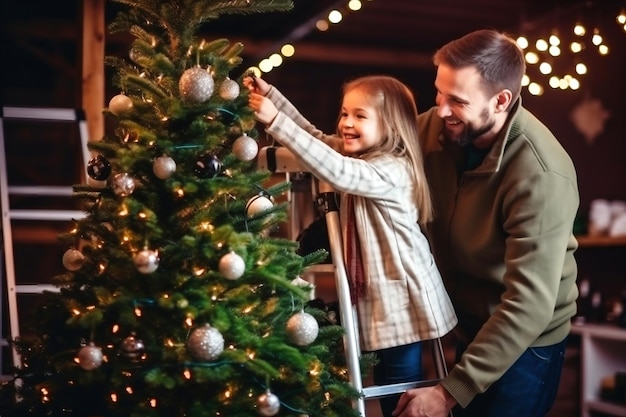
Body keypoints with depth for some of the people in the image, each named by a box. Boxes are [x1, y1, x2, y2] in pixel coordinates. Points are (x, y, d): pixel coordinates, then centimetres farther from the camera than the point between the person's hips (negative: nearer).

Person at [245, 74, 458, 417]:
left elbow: (337, 171, -37)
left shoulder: (392, 170, -22)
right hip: (378, 293, 9)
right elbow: (313, 135, 11)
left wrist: (274, 120, -39)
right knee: (386, 389, 18)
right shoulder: (358, 154, 8)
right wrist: (271, 94, -4)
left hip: (402, 299, -9)